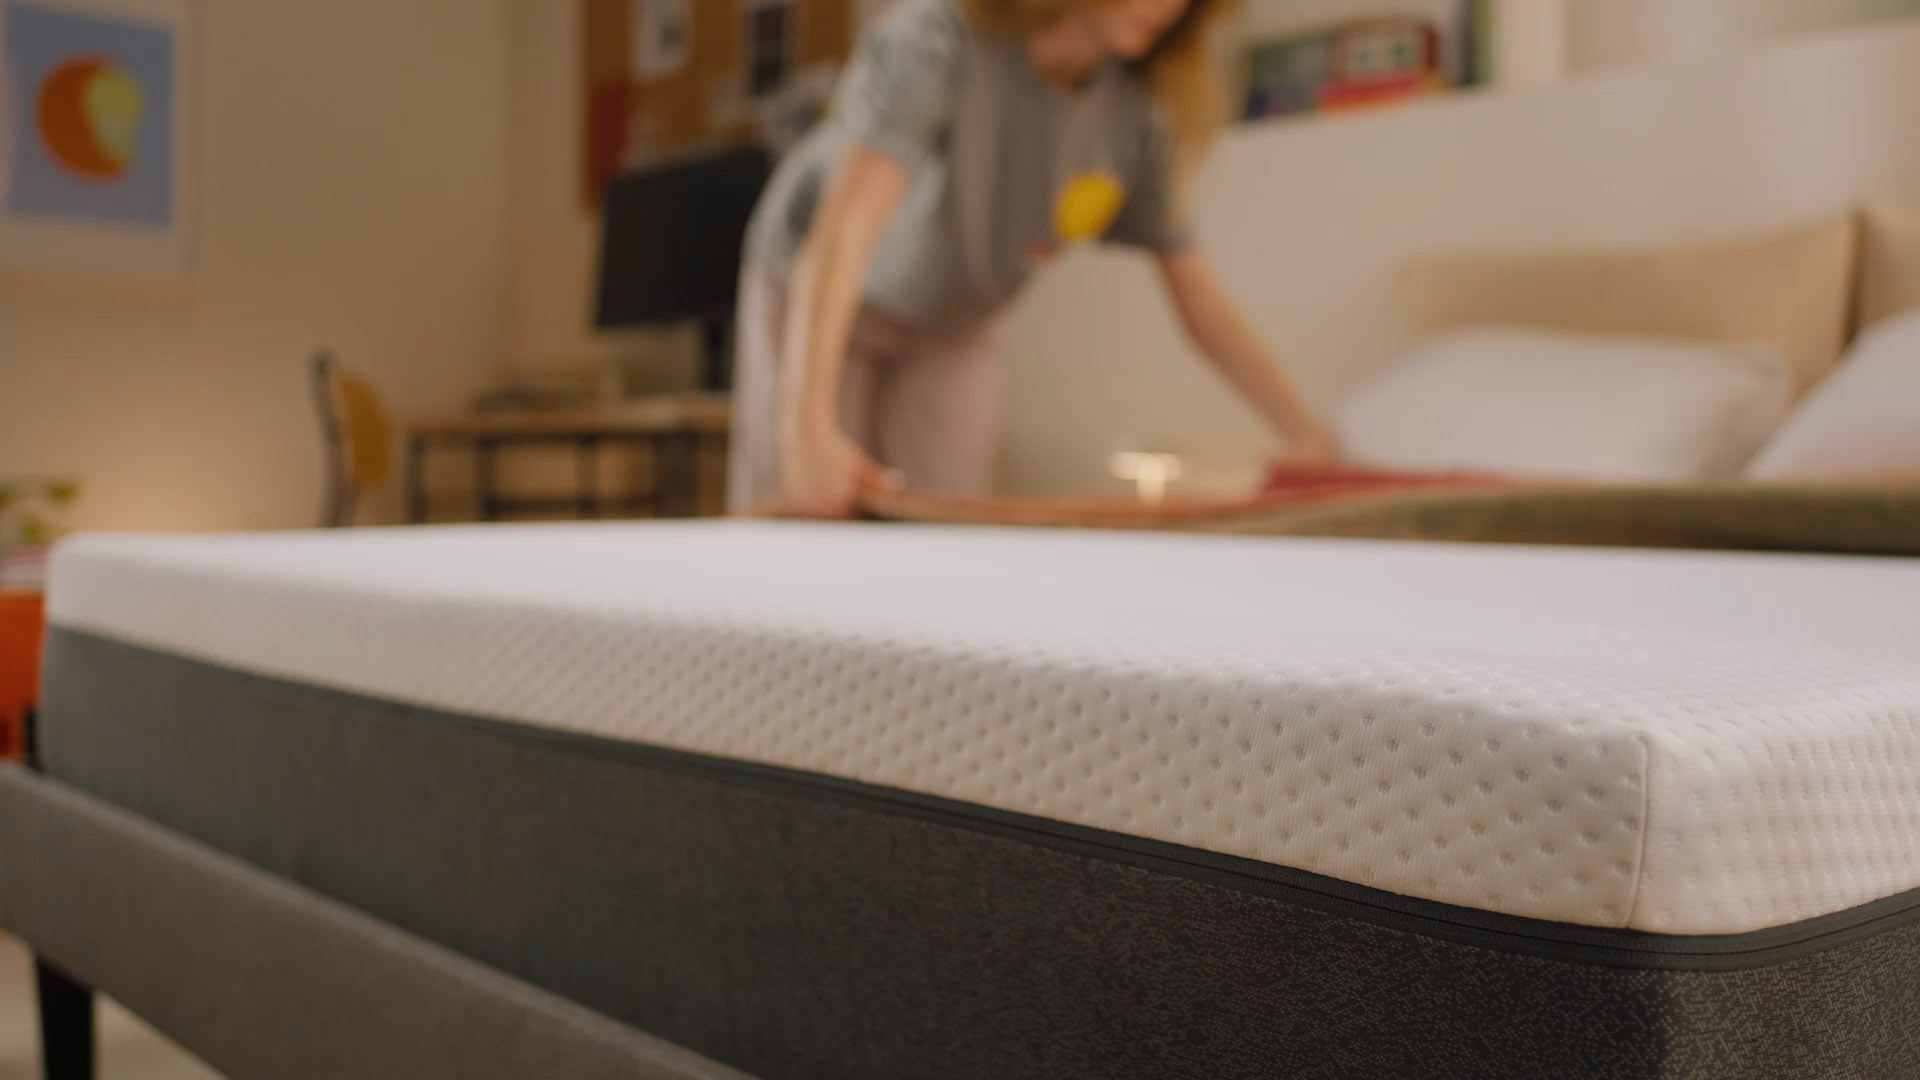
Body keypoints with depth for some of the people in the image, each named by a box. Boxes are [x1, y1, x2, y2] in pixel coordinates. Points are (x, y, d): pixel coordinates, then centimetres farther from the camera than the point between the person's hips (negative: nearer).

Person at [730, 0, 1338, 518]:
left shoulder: (1138, 110, -17)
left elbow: (1196, 293, -10)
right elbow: (850, 217, -46)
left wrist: (1306, 433, -19)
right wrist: (808, 426, -58)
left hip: (952, 337, 4)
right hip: (817, 303, -4)